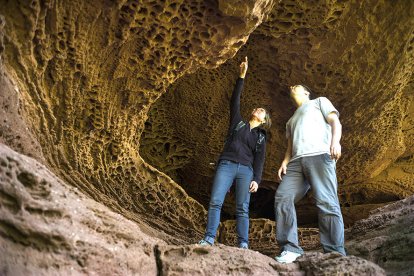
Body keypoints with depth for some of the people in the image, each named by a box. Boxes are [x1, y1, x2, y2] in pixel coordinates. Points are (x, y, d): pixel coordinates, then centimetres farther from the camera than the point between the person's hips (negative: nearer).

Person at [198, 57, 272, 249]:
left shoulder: (261, 137, 17)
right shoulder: (238, 122, 19)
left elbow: (259, 161, 9)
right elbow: (235, 100, 11)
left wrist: (256, 180, -7)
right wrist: (242, 76, 6)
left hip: (245, 170, 0)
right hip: (226, 166, 0)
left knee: (242, 208, -7)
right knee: (215, 201, -14)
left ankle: (243, 244, -9)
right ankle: (209, 238, -17)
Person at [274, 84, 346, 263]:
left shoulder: (319, 101, 25)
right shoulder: (291, 121, 40)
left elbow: (335, 121, 8)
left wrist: (335, 141, -14)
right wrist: (284, 162, 8)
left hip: (320, 155, -5)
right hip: (297, 161, 6)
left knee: (326, 202, -20)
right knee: (282, 197, -17)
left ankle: (335, 254, -22)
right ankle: (291, 248, -20)